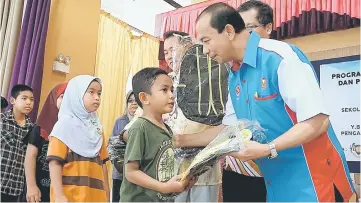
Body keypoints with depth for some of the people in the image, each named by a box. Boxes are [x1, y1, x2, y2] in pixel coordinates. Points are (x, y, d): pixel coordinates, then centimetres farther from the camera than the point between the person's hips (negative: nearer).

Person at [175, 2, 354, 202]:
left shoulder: (281, 57, -20)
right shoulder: (234, 76, 6)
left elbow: (318, 122, -22)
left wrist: (267, 149, -28)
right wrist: (184, 140, 11)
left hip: (313, 179, -8)